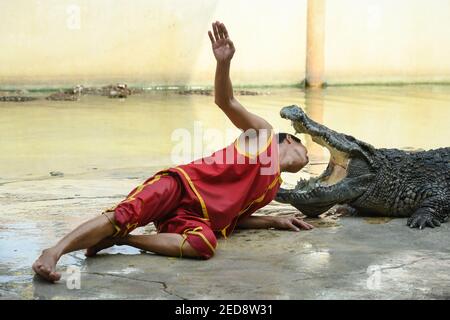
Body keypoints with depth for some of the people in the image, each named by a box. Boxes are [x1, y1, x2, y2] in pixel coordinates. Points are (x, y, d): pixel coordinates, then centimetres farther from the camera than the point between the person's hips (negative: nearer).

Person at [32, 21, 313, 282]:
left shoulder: (273, 187, 30)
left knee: (205, 244, -32)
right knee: (126, 213, -31)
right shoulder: (264, 133, 14)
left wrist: (276, 221, 23)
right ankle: (53, 253, -27)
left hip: (197, 216, 4)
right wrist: (224, 63, -19)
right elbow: (226, 102, 0)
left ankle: (121, 238, -24)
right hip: (182, 184, -4)